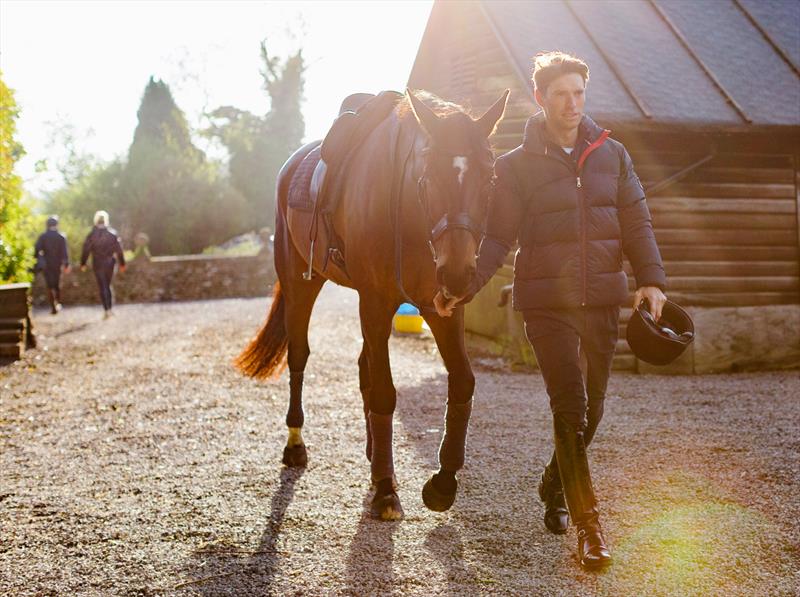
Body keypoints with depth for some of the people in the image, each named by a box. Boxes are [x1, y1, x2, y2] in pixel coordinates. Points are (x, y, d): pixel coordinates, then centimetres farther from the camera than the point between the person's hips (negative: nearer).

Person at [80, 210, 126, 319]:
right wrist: (122, 263, 5)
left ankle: (106, 310, -8)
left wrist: (83, 264, 4)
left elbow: (86, 251, -6)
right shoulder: (112, 233, -5)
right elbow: (119, 250, -3)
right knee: (107, 285, 17)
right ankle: (109, 309, 19)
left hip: (98, 264, -2)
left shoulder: (91, 235, -8)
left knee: (102, 287, 2)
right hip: (109, 263, 2)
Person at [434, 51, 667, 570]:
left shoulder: (612, 154, 9)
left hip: (603, 299, 4)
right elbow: (497, 237, -3)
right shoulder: (516, 166, 0)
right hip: (547, 303, -3)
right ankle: (588, 524, -2)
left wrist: (652, 279, -8)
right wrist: (465, 286, -17)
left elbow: (636, 222, 7)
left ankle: (554, 490, 37)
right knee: (570, 407, -10)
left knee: (591, 409, 12)